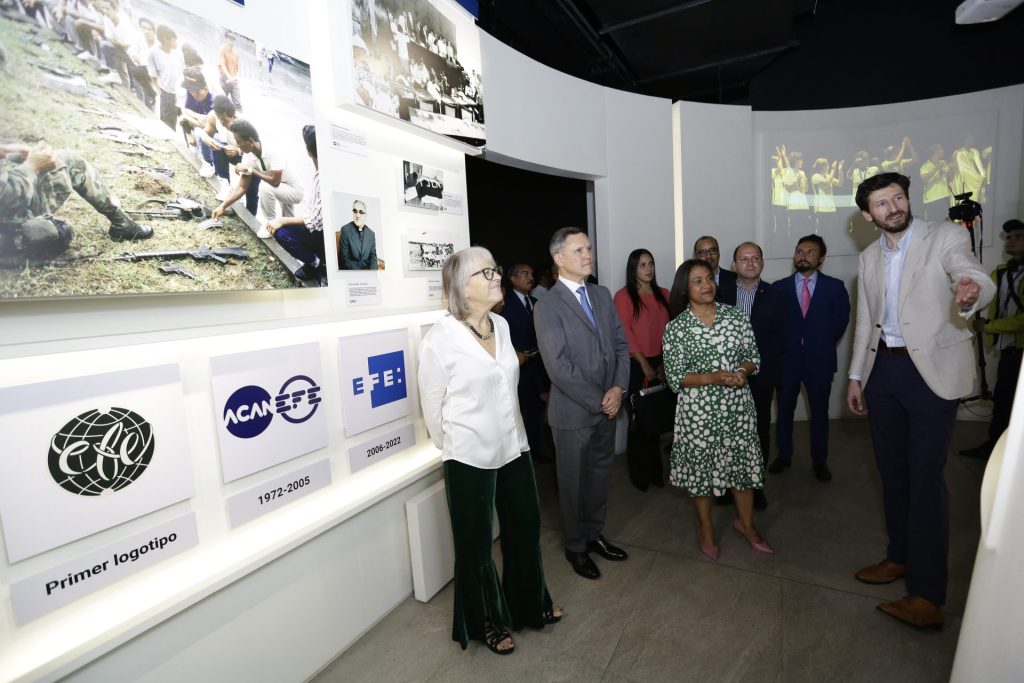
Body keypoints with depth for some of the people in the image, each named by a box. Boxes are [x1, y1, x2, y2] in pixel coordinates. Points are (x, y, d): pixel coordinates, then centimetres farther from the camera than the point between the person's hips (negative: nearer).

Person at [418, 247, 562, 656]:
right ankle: (487, 623, 42)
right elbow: (433, 408, -8)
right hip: (470, 459, -6)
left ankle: (530, 606, 49)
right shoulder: (440, 339, -19)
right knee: (476, 546, 16)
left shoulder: (502, 325, 0)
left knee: (526, 530, 22)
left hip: (514, 449, 6)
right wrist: (454, 447, 5)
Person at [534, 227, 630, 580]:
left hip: (607, 406, 6)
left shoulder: (602, 295, 7)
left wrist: (618, 388, -7)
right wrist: (598, 401, -15)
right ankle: (576, 547, 34)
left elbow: (621, 344, 7)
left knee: (600, 475, 20)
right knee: (573, 482, 12)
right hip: (573, 412, -6)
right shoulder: (547, 306, -14)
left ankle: (594, 534, 42)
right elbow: (559, 367, -20)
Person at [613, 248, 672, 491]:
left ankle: (654, 470, 25)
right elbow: (624, 334, -10)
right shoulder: (623, 296, -6)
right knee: (638, 419, 5)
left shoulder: (664, 294, 10)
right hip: (636, 366, -4)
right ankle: (639, 474, 20)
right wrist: (644, 364, -10)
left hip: (661, 365, 4)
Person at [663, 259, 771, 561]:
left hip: (738, 406, 3)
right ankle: (706, 528, 34)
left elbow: (753, 356, 6)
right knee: (701, 467, 11)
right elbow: (675, 378, -10)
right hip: (698, 411, -3)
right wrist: (712, 378, -22)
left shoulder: (736, 316, 0)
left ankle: (746, 522, 40)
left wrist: (743, 371, -15)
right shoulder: (676, 328, -9)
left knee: (743, 462, 15)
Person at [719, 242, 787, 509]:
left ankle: (756, 486, 20)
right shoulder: (723, 294, 6)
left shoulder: (774, 294, 4)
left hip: (761, 374, 0)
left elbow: (782, 335, -2)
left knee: (760, 430, 6)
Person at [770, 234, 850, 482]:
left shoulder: (834, 287, 3)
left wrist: (826, 344, 2)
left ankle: (819, 461, 25)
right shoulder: (779, 287, 2)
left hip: (819, 359, 0)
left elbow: (841, 319, 5)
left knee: (819, 412, 10)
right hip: (787, 358, 0)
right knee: (784, 410, 9)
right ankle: (784, 455, 25)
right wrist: (781, 348, -3)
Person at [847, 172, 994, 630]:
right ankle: (900, 557, 31)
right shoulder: (869, 258, 11)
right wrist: (855, 376, 12)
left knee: (925, 476, -6)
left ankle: (927, 596, 3)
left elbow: (979, 280, -19)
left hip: (931, 370, -5)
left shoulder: (946, 236, -3)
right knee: (892, 470, 14)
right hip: (884, 369, 5)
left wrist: (970, 293, -44)